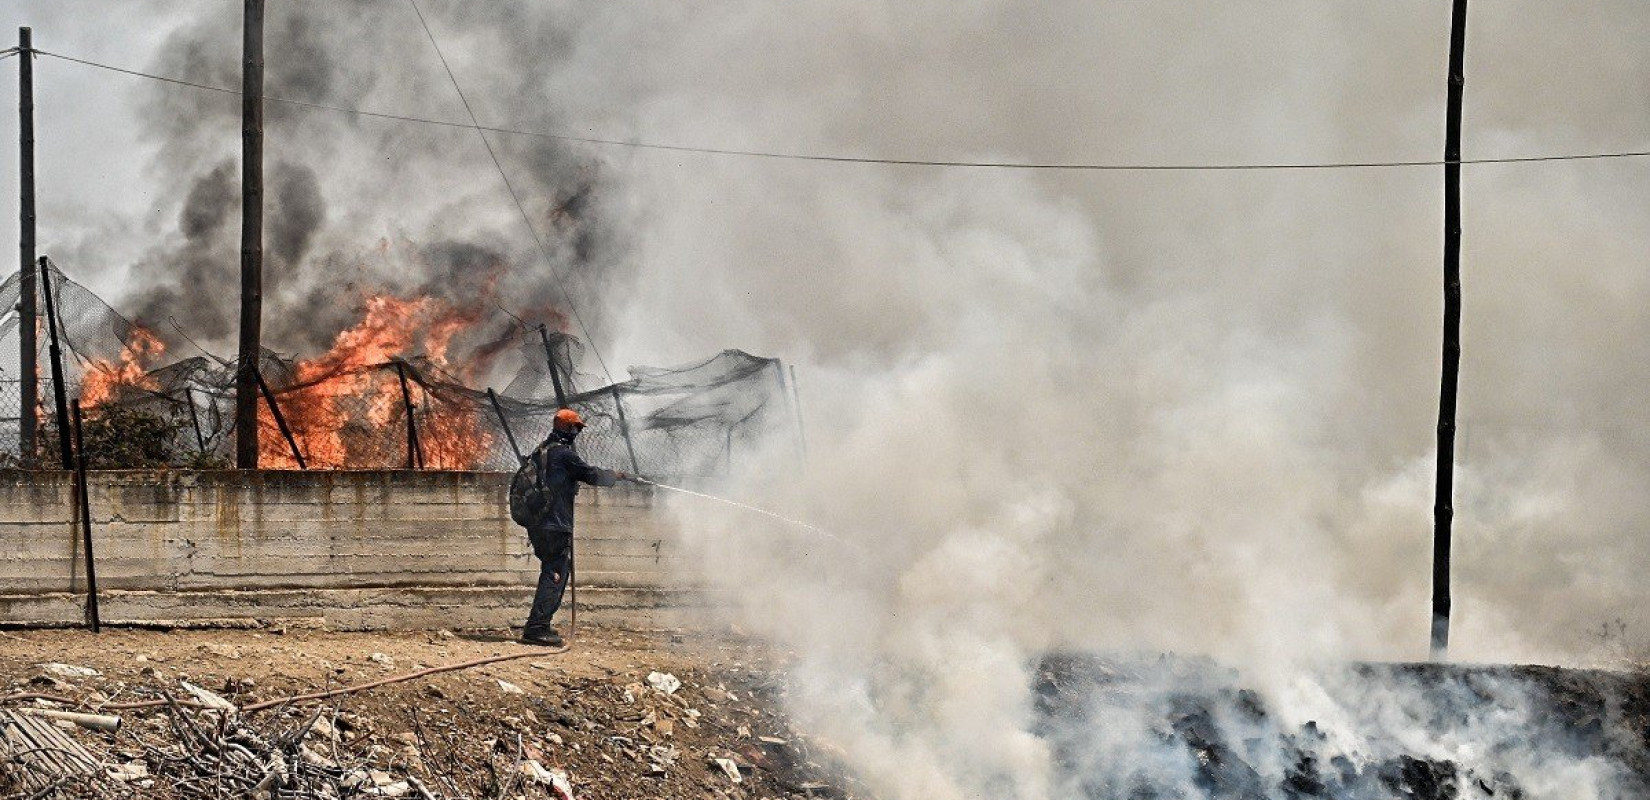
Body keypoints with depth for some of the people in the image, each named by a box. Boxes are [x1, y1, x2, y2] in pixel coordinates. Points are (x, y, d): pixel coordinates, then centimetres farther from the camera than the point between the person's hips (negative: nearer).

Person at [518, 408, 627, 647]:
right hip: (557, 526, -9)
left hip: (538, 526, 9)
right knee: (555, 576, -10)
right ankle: (536, 628, -18)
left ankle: (539, 626, 19)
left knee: (551, 575, 18)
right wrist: (616, 475, 9)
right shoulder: (564, 454, -11)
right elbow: (591, 475, -8)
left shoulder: (540, 452, 15)